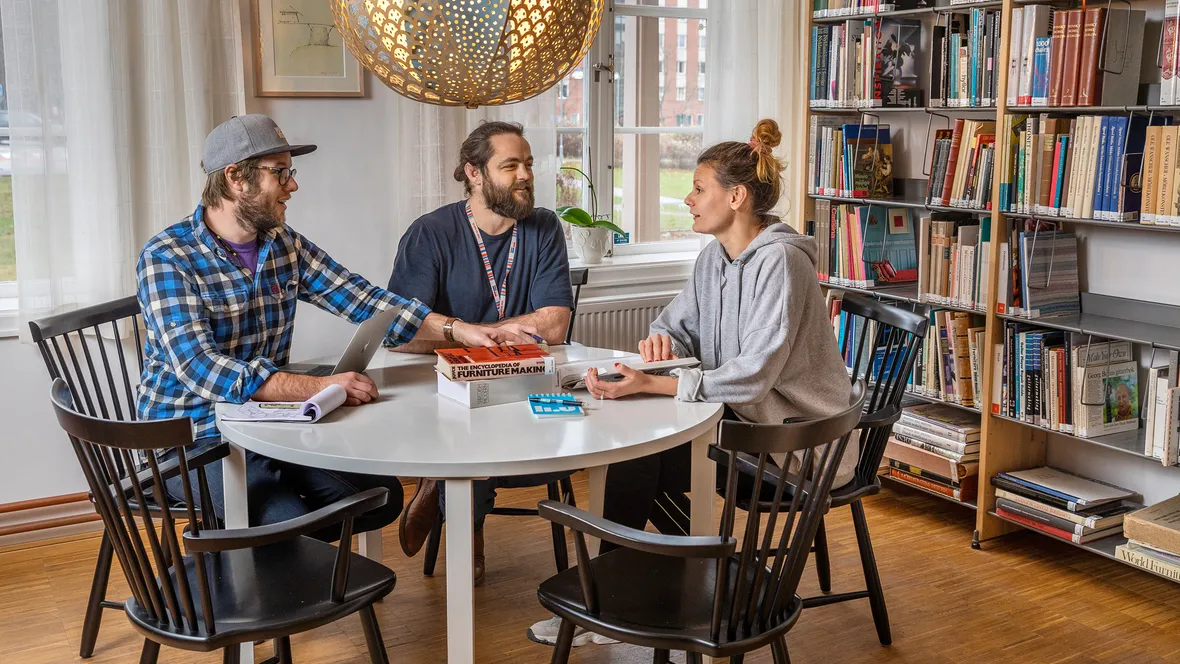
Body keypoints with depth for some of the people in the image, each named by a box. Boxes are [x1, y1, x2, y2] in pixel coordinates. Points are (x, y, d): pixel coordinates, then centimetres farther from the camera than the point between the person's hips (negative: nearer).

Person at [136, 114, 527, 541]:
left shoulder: (284, 245, 5)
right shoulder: (166, 258, -16)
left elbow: (363, 301, 3)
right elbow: (200, 370, -28)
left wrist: (458, 330, -9)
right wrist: (318, 388, -35)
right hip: (196, 439, -7)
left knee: (381, 497, -2)